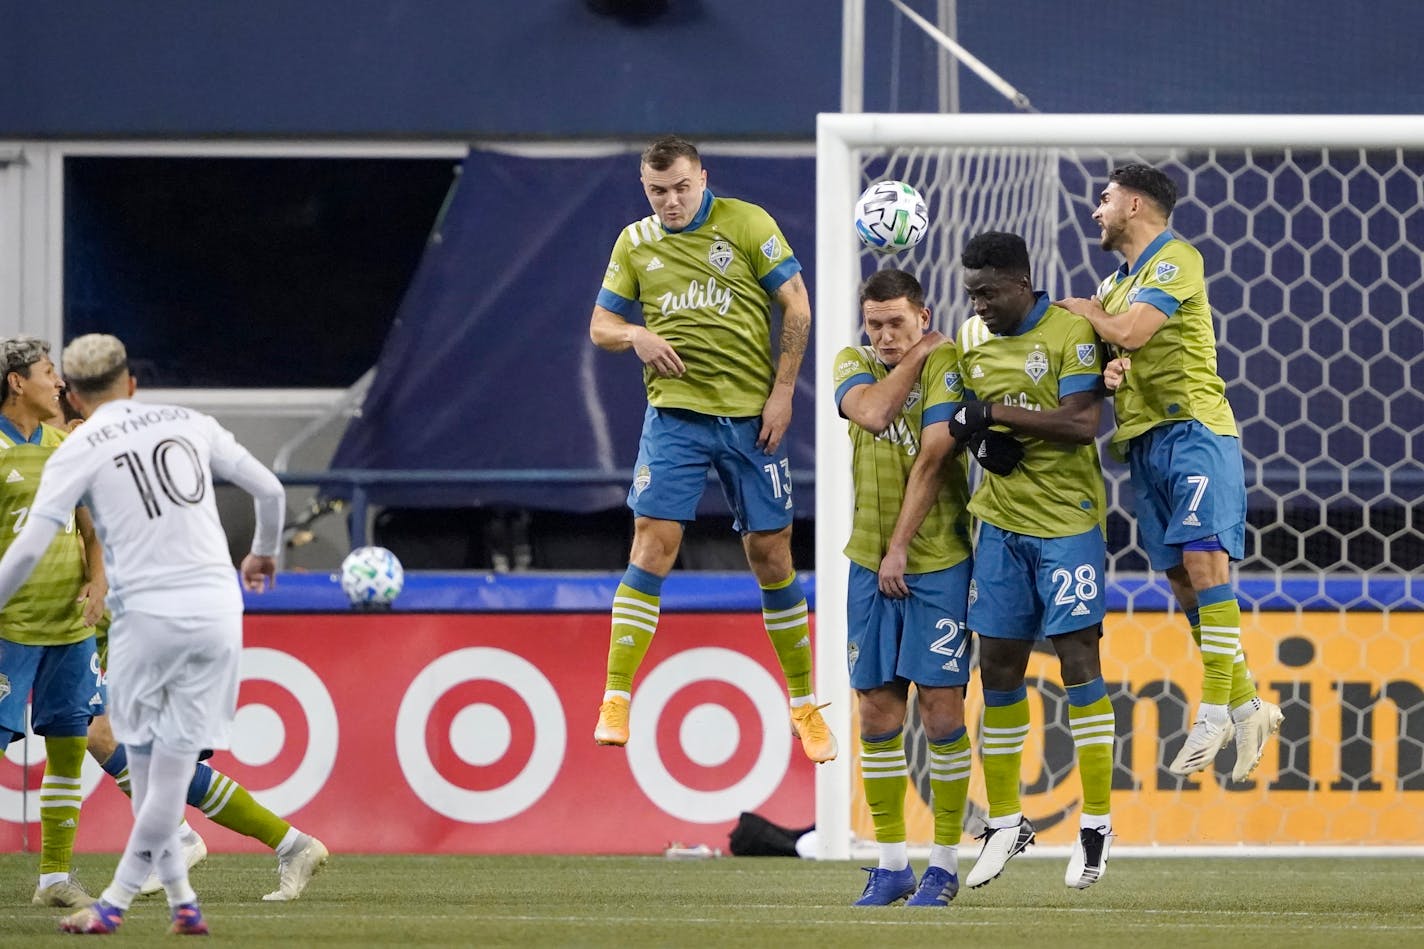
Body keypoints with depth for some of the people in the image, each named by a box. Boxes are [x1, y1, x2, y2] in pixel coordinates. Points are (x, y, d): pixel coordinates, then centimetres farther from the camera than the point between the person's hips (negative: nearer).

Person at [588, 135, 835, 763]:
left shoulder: (747, 224, -1)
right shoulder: (634, 243, 7)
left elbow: (796, 305, 0)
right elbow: (600, 325, 13)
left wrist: (782, 391, -5)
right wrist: (636, 336, -10)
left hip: (751, 415, -1)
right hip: (674, 413, 1)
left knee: (770, 554, 5)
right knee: (653, 545, -11)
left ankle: (803, 702, 18)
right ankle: (615, 699, -10)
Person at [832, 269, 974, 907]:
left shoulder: (944, 363, -5)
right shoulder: (853, 364, 8)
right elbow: (874, 413, -13)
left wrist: (903, 544, -18)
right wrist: (916, 355, -6)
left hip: (938, 563, -4)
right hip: (870, 562, 4)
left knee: (941, 706, -6)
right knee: (878, 711, 3)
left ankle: (944, 861, 2)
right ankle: (891, 863, 11)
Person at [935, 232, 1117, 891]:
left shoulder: (1071, 331, -11)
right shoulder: (970, 339, 8)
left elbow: (1082, 423, -20)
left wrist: (996, 412, -19)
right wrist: (986, 440, -5)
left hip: (1067, 521, -6)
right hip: (1001, 521, 6)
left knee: (1078, 660, -6)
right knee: (998, 668, 5)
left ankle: (1096, 823, 2)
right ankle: (1004, 823, 15)